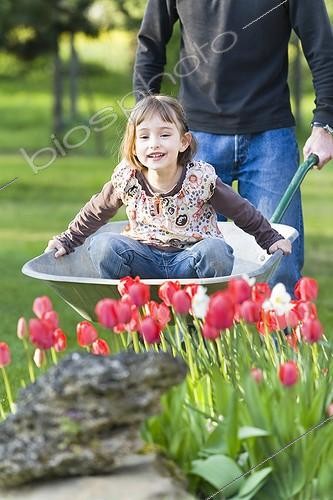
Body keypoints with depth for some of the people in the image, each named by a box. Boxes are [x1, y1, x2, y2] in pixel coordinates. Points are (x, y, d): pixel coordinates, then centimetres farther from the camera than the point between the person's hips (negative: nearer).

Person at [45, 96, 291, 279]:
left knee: (216, 250, -33)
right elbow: (96, 211, 12)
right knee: (103, 245, -23)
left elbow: (241, 211, 1)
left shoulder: (201, 178, -12)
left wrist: (271, 239, 5)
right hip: (145, 258, 2)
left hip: (190, 258, -2)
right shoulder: (126, 179, -6)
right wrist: (68, 240, 15)